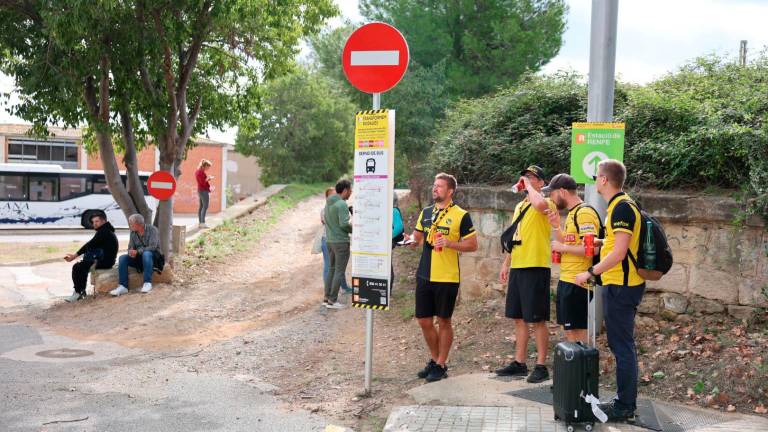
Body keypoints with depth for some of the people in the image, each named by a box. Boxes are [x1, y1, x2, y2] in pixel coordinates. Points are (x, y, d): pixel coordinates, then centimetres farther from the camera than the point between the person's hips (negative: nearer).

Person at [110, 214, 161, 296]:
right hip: (139, 258, 6)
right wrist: (131, 252, -19)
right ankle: (123, 286, -24)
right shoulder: (133, 233, 6)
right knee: (122, 258, -16)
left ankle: (147, 283, -35)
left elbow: (152, 247, -22)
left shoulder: (152, 229, -12)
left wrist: (137, 251, -24)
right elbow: (130, 248, 6)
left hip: (153, 256, -6)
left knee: (146, 254, -38)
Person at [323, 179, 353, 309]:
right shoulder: (342, 204, -16)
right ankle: (332, 300, -1)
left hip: (330, 240, 8)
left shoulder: (328, 203, 11)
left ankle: (327, 298, 18)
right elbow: (344, 224, -23)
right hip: (341, 242, -8)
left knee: (331, 269, 15)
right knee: (340, 272, -2)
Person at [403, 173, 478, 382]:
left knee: (444, 321, 4)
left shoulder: (461, 215, -6)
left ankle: (441, 365, 17)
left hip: (447, 278, -5)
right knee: (424, 321, 9)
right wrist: (412, 240, -4)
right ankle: (434, 360, 27)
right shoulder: (426, 213, 11)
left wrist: (449, 243, -19)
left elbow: (473, 245, -6)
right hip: (424, 276, 5)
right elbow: (417, 237, 19)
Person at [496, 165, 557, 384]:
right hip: (517, 267, 8)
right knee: (518, 318, 13)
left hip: (536, 267, -8)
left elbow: (539, 204, -34)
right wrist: (506, 263, 19)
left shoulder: (546, 202, -7)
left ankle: (541, 366, 4)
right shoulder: (519, 206, 18)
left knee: (537, 320, -3)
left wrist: (529, 186, -17)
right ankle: (519, 363, 21)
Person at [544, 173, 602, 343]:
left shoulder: (584, 213, -15)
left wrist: (562, 247, -15)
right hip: (566, 280, 10)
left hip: (577, 283, -10)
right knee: (568, 330, 15)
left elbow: (591, 248, -23)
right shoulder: (572, 213, 16)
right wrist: (556, 227, 8)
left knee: (577, 332, -5)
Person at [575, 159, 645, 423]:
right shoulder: (619, 206, 14)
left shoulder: (622, 207, -17)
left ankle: (625, 408, 3)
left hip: (620, 287, -10)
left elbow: (619, 253, -22)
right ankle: (624, 401, 24)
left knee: (623, 347, -4)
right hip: (619, 285, 10)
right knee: (621, 345, 15)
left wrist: (590, 273, -16)